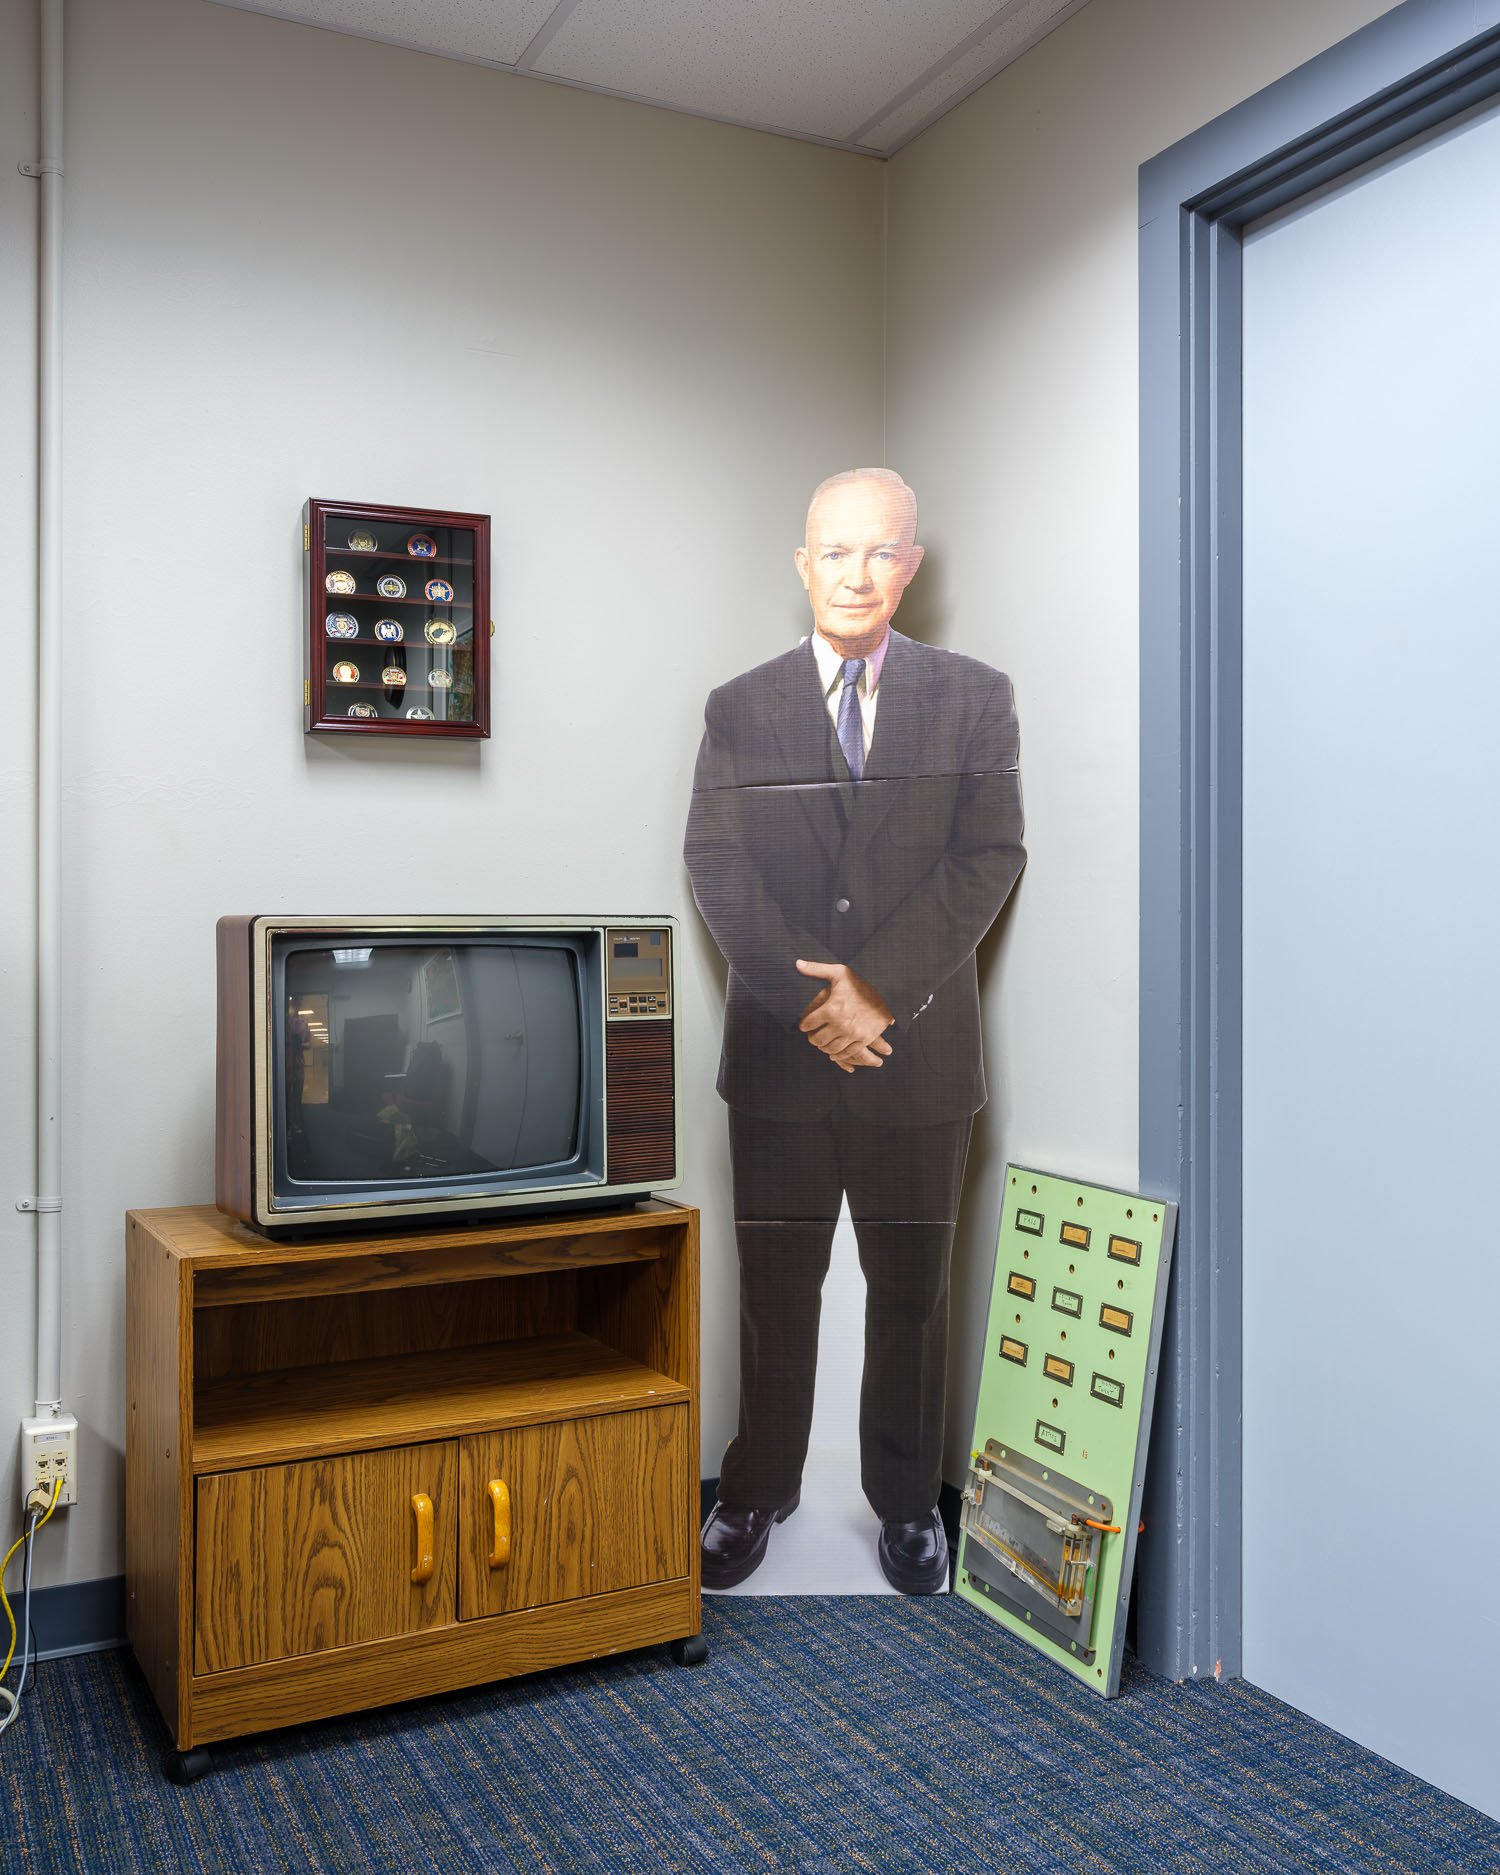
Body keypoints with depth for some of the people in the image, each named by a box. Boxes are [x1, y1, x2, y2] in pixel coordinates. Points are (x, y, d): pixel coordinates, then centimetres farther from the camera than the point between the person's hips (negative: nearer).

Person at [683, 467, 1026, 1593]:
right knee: (776, 1284, 11)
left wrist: (882, 987, -15)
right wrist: (808, 1001, -13)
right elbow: (717, 869, -1)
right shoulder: (740, 710, 6)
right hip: (780, 1048, 1)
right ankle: (760, 1491, 29)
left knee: (913, 1287, 11)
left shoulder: (976, 699, 4)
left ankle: (906, 1500, 29)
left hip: (920, 1048, 0)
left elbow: (991, 858, -5)